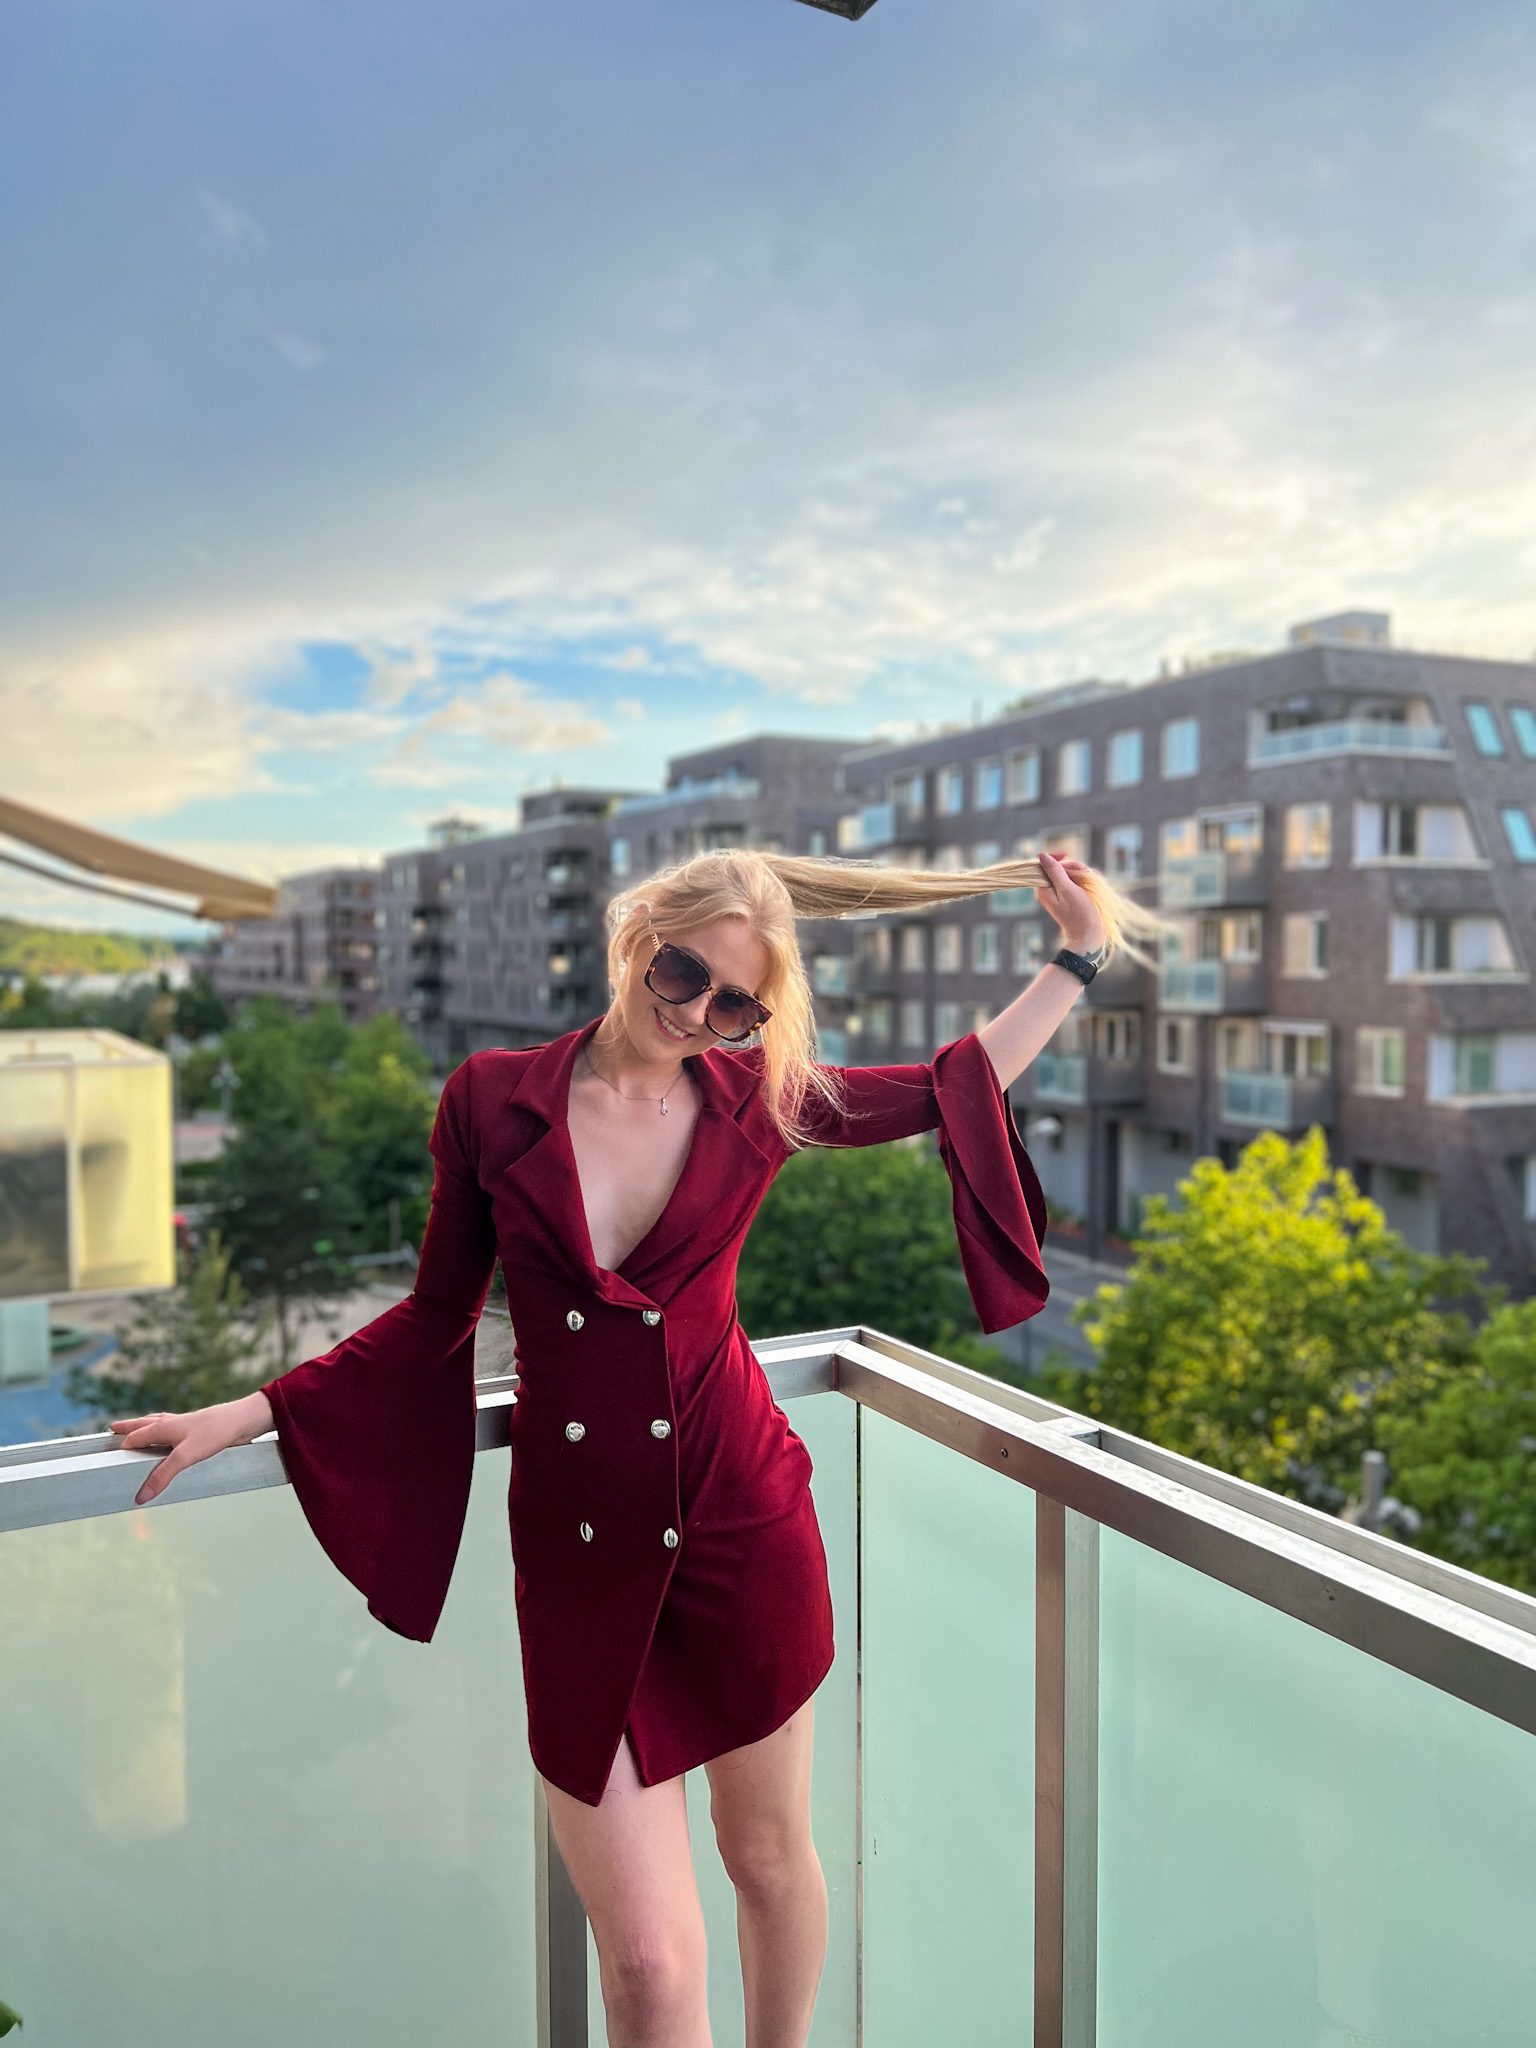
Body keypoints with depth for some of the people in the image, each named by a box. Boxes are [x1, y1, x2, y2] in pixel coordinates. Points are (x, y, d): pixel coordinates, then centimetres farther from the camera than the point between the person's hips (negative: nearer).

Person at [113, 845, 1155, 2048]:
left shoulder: (757, 1099, -2)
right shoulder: (493, 1103, -3)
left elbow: (955, 1090, 11)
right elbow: (438, 1318, 6)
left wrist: (1080, 955, 12)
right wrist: (248, 1413, 5)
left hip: (742, 1534, 1)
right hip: (577, 1555, 0)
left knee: (769, 1857, 20)